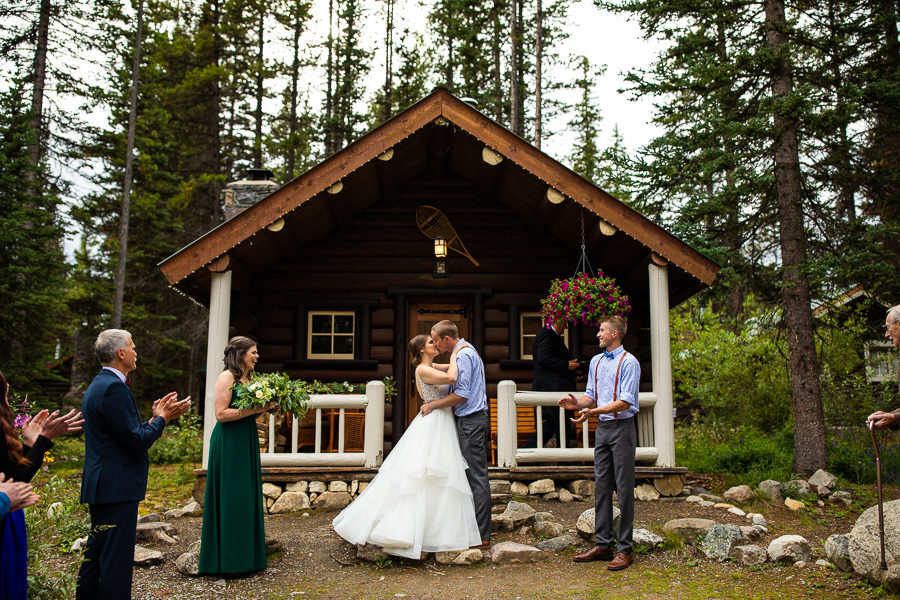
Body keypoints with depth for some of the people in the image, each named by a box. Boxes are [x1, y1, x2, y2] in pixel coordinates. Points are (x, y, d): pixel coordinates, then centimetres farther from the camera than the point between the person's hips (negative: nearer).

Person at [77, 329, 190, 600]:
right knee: (117, 560, -4)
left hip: (101, 486, 11)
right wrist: (163, 418, -8)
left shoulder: (98, 385, 15)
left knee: (96, 553, 19)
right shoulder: (114, 388, -19)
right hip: (117, 488, -11)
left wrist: (155, 417, 13)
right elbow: (136, 441, -21)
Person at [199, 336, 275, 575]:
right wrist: (254, 409, -19)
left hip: (247, 442, 9)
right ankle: (227, 558, 7)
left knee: (247, 497, 11)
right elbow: (221, 414, -19)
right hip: (229, 444, -9)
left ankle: (245, 555, 20)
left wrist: (265, 407, 4)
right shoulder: (226, 377, -11)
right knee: (231, 498, -3)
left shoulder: (247, 378, 14)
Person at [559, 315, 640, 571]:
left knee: (624, 488, -2)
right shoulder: (596, 361, 15)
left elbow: (625, 401, -16)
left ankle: (624, 549, 5)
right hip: (602, 428, 7)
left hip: (622, 428, -7)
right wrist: (578, 403, -5)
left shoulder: (629, 362, -9)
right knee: (601, 486, 9)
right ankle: (603, 544, 18)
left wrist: (593, 411, -25)